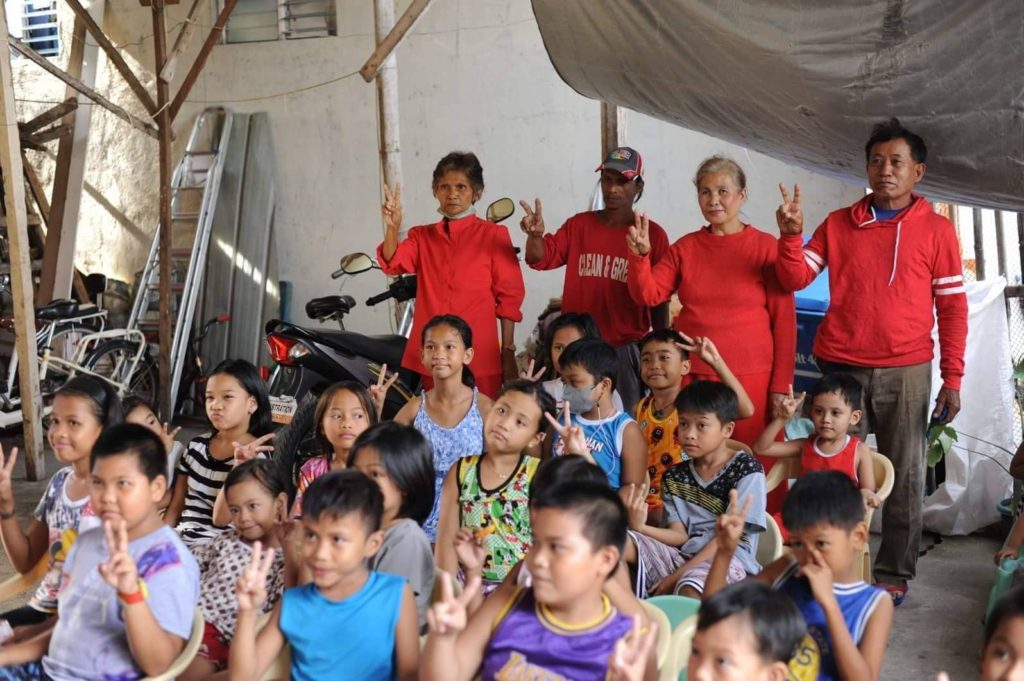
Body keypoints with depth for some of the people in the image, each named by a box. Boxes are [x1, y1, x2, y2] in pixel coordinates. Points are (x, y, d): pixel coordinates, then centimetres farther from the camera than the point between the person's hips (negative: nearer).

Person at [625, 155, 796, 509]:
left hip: (752, 379, -3)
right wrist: (640, 255, -15)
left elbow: (784, 321, -2)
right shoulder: (685, 247, 9)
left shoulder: (765, 247, -1)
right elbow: (647, 295, 2)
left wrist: (780, 386, -6)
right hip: (691, 375, 3)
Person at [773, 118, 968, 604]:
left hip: (906, 372, -1)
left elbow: (952, 307, 3)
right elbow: (795, 279, 2)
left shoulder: (937, 230, 3)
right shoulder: (838, 225, 8)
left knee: (904, 477, 5)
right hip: (840, 368, 1)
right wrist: (791, 235, -17)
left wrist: (952, 378, -2)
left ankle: (894, 574, 17)